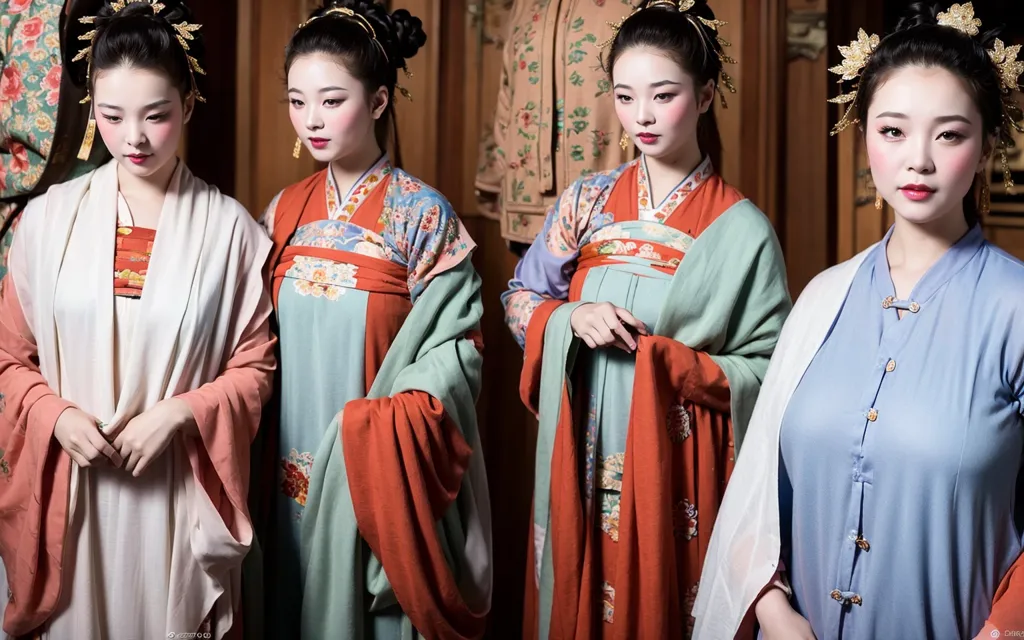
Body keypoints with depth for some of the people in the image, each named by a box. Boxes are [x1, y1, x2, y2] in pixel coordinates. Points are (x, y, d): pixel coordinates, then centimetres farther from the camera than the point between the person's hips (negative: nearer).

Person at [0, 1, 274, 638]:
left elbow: (255, 365, 0)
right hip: (71, 492, 1)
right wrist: (57, 416, -12)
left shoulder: (229, 228, -5)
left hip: (181, 493, -1)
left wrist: (179, 413, -15)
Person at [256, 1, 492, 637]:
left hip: (377, 467, -4)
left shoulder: (422, 215, -8)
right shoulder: (287, 211, 5)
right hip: (291, 467, 4)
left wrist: (387, 420, -22)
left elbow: (459, 342, -10)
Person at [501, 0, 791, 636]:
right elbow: (521, 299, 9)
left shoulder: (741, 228, -8)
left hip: (673, 461, -3)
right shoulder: (588, 200, 2)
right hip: (580, 454, 3)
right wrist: (572, 319, -11)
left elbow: (765, 370, -8)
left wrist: (655, 356, -18)